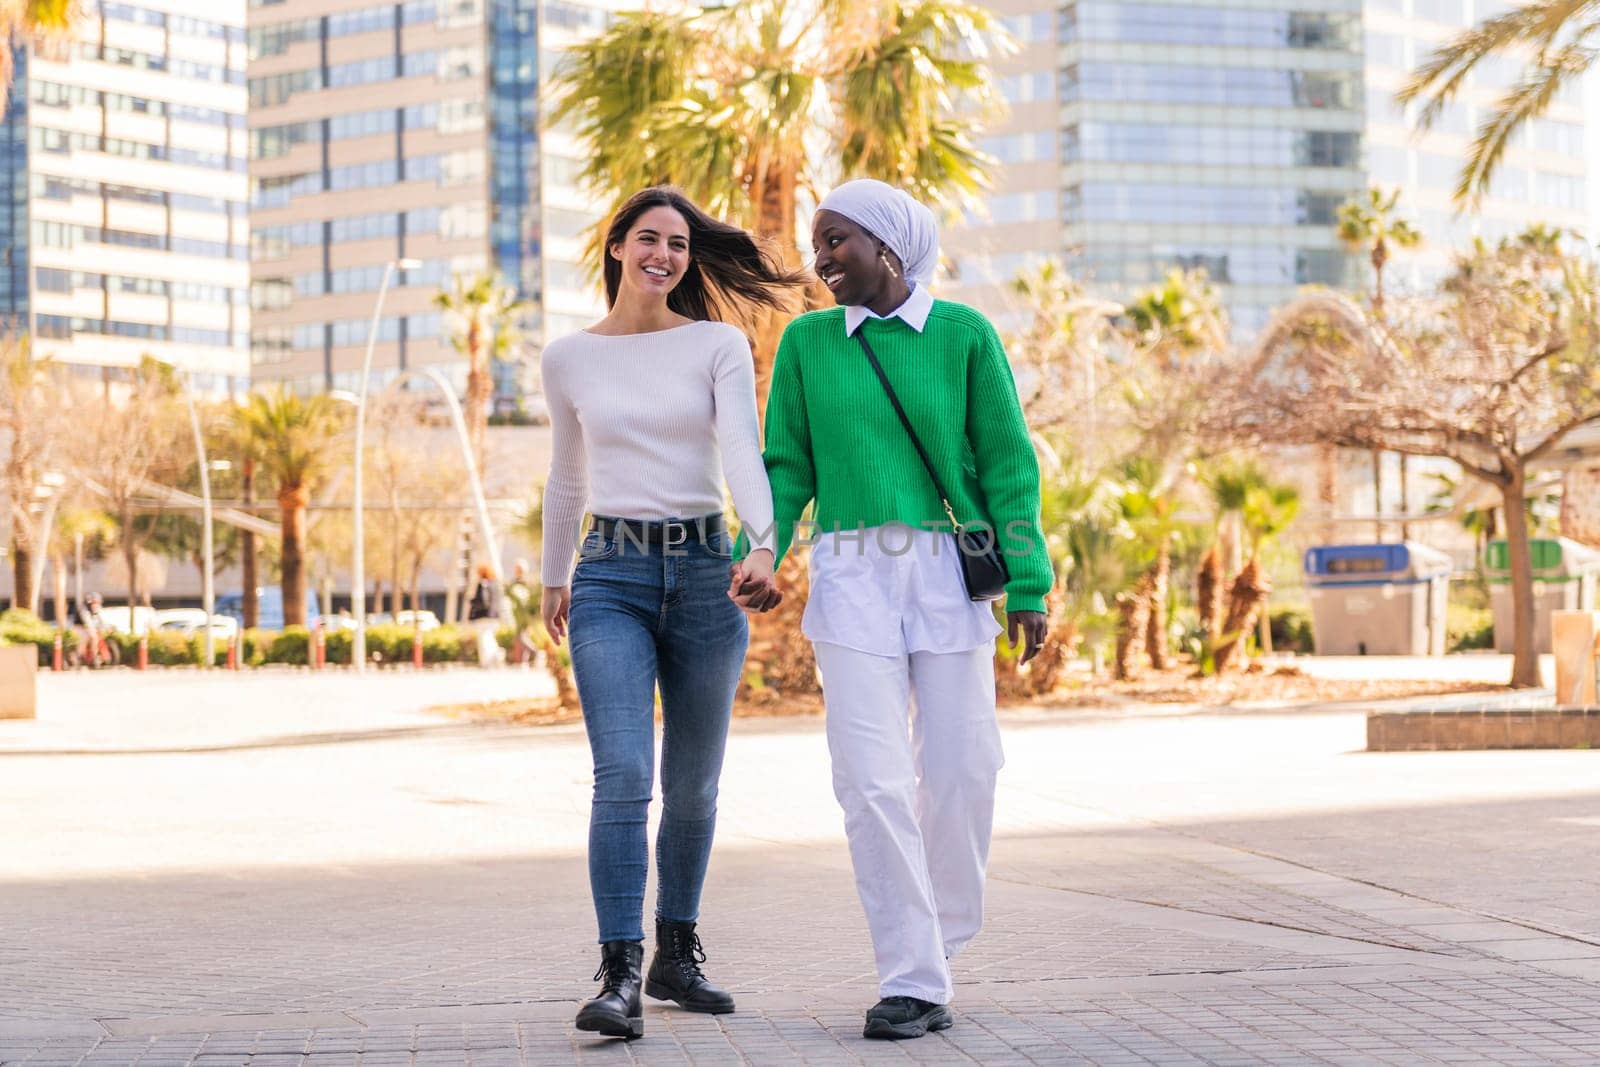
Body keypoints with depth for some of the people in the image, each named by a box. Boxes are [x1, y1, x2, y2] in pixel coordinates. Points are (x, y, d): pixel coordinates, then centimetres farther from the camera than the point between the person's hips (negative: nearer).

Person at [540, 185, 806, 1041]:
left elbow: (743, 451, -13)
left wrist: (763, 545, -29)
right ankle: (619, 976, -17)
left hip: (704, 569, 1)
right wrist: (553, 577, 24)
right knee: (624, 775, -16)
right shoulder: (567, 360, 7)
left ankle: (676, 955, 25)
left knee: (693, 786, 9)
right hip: (612, 576, 0)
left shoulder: (718, 346, 2)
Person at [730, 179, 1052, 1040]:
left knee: (961, 772, 1)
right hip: (852, 574, 1)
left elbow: (1008, 464, 3)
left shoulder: (962, 335, 3)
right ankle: (912, 982, -2)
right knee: (873, 782, -7)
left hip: (949, 572, 0)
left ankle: (937, 945, 21)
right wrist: (757, 558, -7)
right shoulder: (807, 344, 8)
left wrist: (1025, 583, -3)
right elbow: (788, 467, 9)